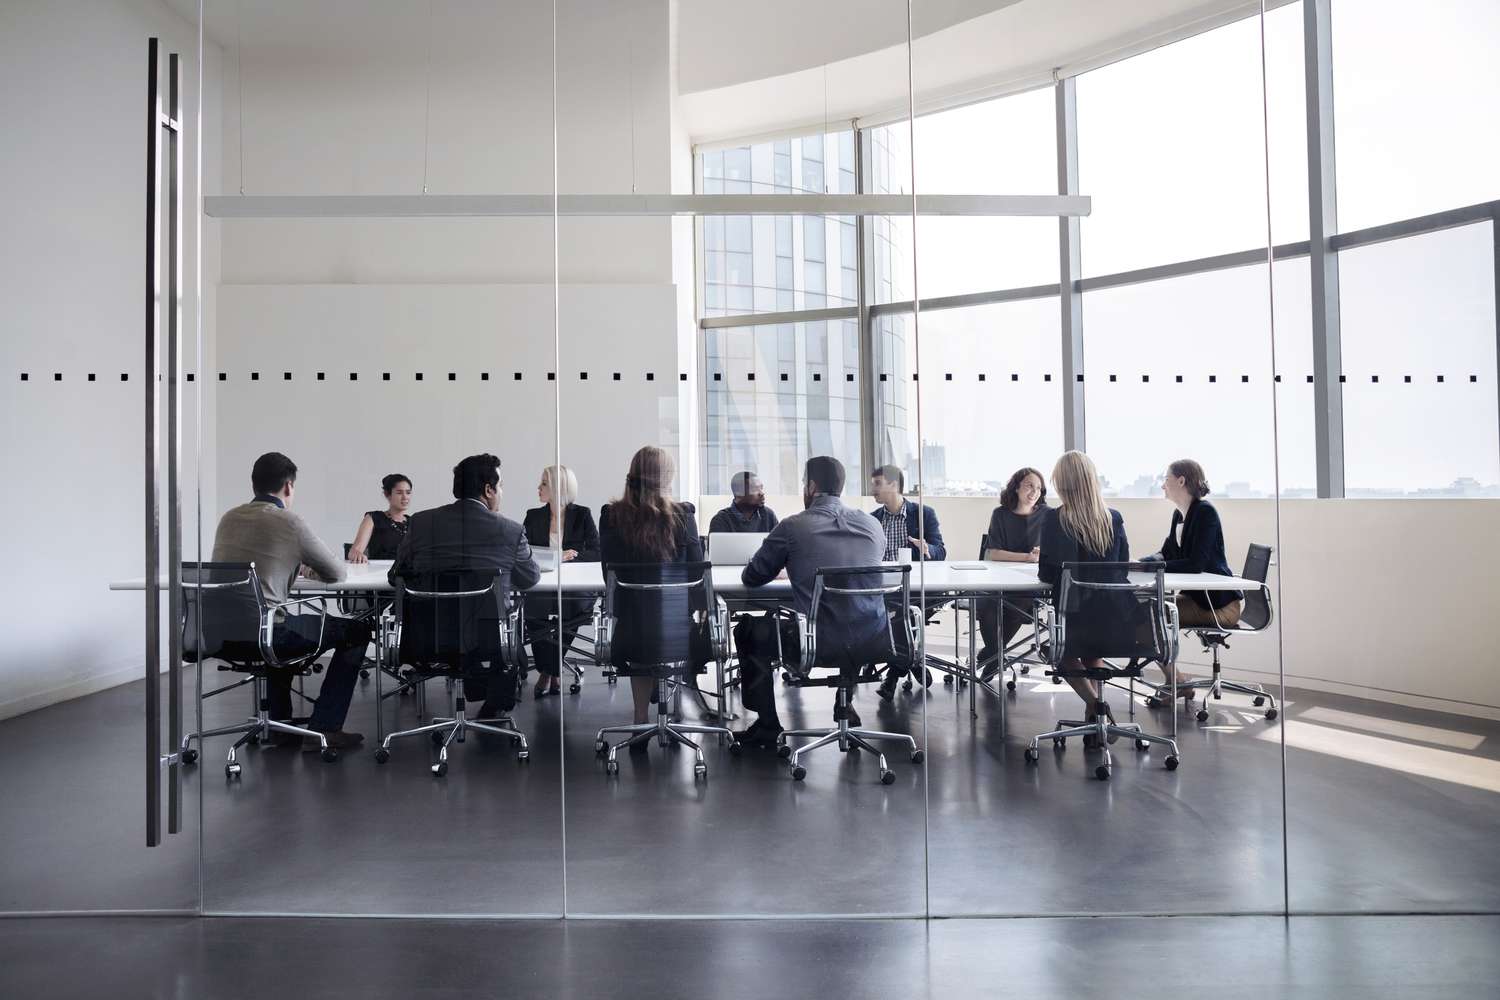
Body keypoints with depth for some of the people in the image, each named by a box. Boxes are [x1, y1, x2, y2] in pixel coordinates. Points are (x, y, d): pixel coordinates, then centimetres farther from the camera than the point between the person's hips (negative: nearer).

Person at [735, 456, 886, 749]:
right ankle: (846, 704, 40)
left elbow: (751, 578, 5)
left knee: (749, 630, 21)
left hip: (819, 642, -4)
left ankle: (767, 725, 23)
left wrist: (785, 567, 28)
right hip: (872, 639, 4)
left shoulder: (793, 527, -6)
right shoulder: (872, 525, 6)